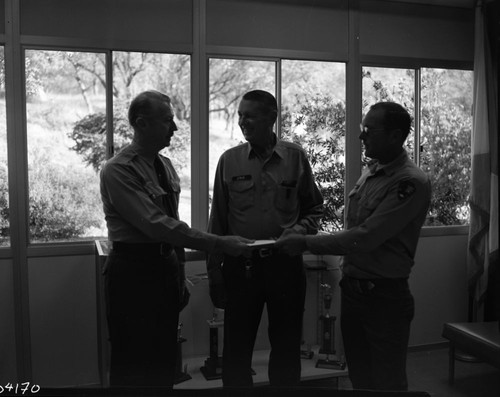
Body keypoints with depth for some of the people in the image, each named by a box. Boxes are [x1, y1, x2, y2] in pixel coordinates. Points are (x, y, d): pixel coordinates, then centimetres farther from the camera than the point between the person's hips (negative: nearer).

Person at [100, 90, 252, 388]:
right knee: (134, 366, 4)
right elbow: (156, 225, -24)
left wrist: (180, 274, 11)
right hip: (133, 271, -7)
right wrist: (220, 244, -25)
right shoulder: (118, 170, -15)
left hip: (168, 266, 7)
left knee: (165, 360, 16)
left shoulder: (166, 166, 9)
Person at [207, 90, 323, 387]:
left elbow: (314, 208, 10)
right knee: (236, 352, 9)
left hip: (286, 263, 0)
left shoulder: (295, 157, 1)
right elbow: (218, 221, 4)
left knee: (287, 350, 13)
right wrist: (214, 273, 3)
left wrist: (299, 230, -10)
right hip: (240, 265, 0)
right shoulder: (229, 160, 1)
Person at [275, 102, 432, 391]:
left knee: (387, 383, 8)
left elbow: (364, 238, -23)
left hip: (384, 297, -7)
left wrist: (306, 243, -19)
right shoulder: (371, 171, 7)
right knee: (359, 378, 19)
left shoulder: (411, 182, -18)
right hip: (351, 288, 7)